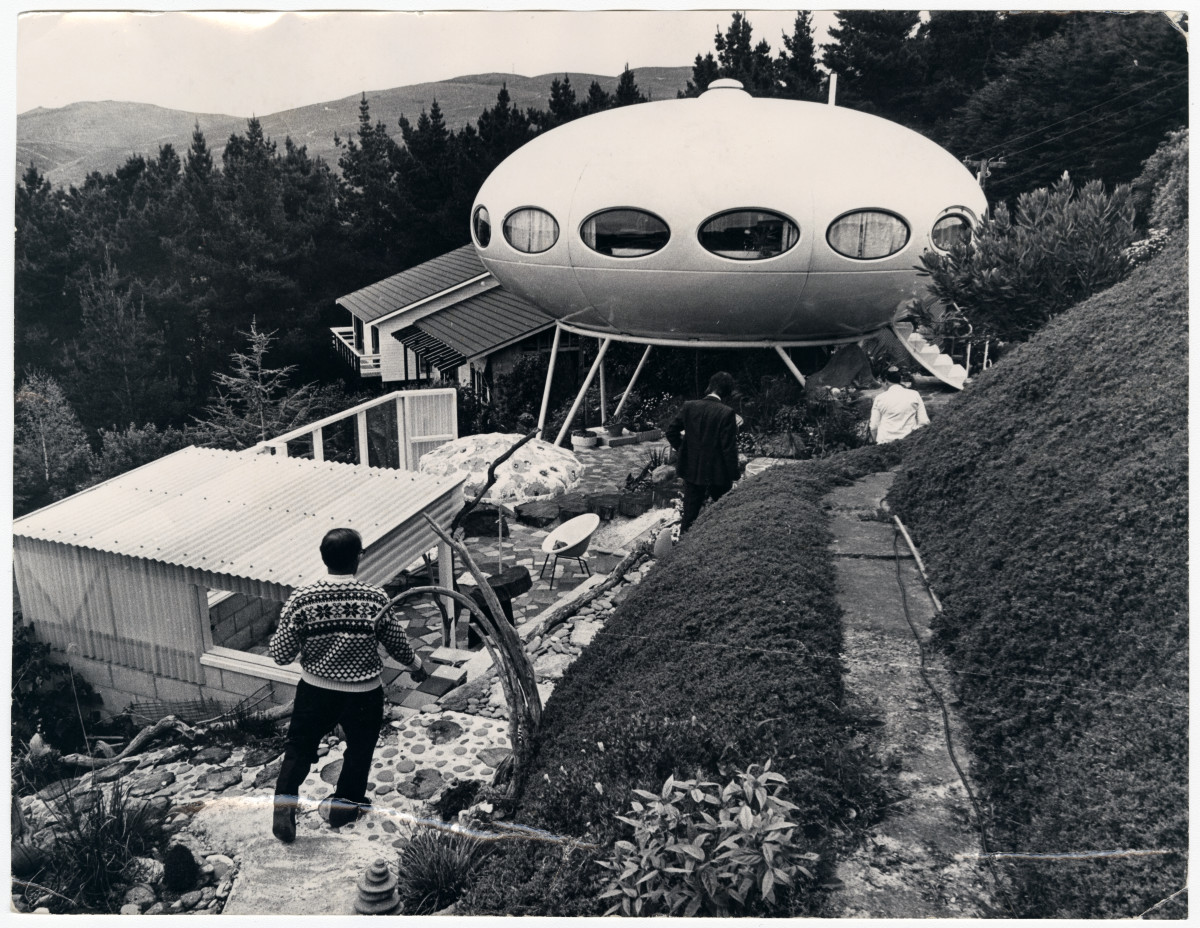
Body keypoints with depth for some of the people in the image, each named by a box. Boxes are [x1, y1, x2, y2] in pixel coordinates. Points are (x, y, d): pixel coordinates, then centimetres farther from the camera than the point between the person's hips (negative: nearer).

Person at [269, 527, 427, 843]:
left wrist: (281, 629, 10)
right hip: (364, 695, -1)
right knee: (359, 751, 24)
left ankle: (284, 806, 15)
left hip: (315, 692, 1)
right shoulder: (376, 599, -18)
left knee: (299, 748, 23)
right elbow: (398, 645, -5)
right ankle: (344, 806, 39)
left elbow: (281, 655, -10)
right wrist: (416, 666, 15)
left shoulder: (301, 600, -17)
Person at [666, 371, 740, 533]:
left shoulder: (689, 406, -3)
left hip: (691, 469, 4)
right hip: (718, 472, -4)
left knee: (690, 513, 11)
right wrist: (733, 476, -7)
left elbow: (671, 431, 1)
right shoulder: (726, 413, -16)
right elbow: (729, 448, -15)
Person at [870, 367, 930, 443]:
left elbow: (873, 427, 4)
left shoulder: (879, 398, 2)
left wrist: (875, 441, 18)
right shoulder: (914, 395, 3)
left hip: (885, 442, 0)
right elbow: (924, 422, 2)